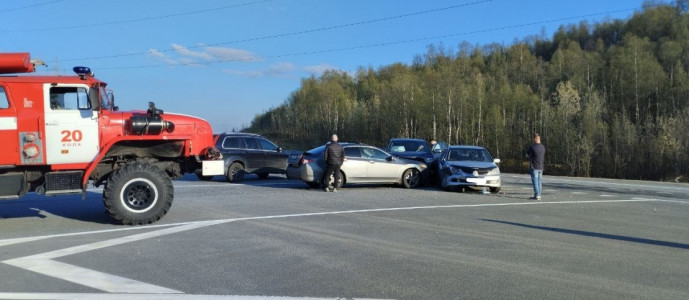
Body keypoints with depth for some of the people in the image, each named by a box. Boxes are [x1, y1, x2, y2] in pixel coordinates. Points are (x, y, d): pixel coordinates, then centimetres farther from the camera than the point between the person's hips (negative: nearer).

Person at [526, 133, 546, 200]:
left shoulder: (532, 146, -13)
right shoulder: (543, 147, 6)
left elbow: (527, 155, 0)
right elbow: (544, 157, 17)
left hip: (534, 167, -6)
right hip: (541, 167, 6)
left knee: (535, 181, -3)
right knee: (539, 181, 11)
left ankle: (536, 196, -5)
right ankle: (538, 195, 14)